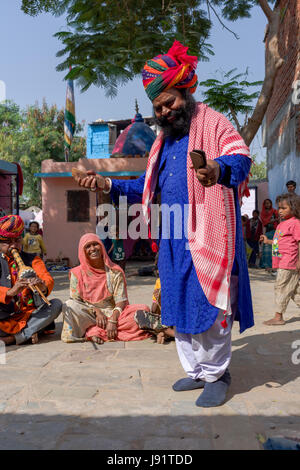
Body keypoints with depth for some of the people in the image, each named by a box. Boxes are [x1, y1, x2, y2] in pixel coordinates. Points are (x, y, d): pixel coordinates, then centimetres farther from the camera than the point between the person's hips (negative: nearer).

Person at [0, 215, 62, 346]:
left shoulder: (32, 259, 10)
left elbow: (48, 279, -9)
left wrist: (43, 286, -33)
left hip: (31, 314, 3)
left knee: (56, 304, -22)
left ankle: (14, 337, -22)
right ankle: (30, 332, -19)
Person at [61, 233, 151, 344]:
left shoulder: (115, 271, 2)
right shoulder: (77, 274, 3)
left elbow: (121, 301, -4)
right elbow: (75, 302, -1)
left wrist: (113, 320, -22)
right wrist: (96, 311, -16)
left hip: (112, 313, 2)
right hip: (89, 315, -1)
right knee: (69, 306, -29)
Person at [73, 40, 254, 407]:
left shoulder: (212, 122, 0)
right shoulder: (163, 140, 22)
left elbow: (241, 157, -17)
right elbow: (148, 186, 26)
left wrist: (220, 170, -41)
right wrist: (108, 184, 14)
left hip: (208, 237, -7)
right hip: (173, 240, 8)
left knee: (210, 305, -5)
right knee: (179, 305, 11)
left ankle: (216, 373, 13)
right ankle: (196, 371, 26)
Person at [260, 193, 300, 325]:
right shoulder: (282, 224, 17)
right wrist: (268, 241, 18)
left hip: (288, 262, -9)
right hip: (282, 262, 9)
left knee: (281, 287, -4)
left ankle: (278, 317, 2)